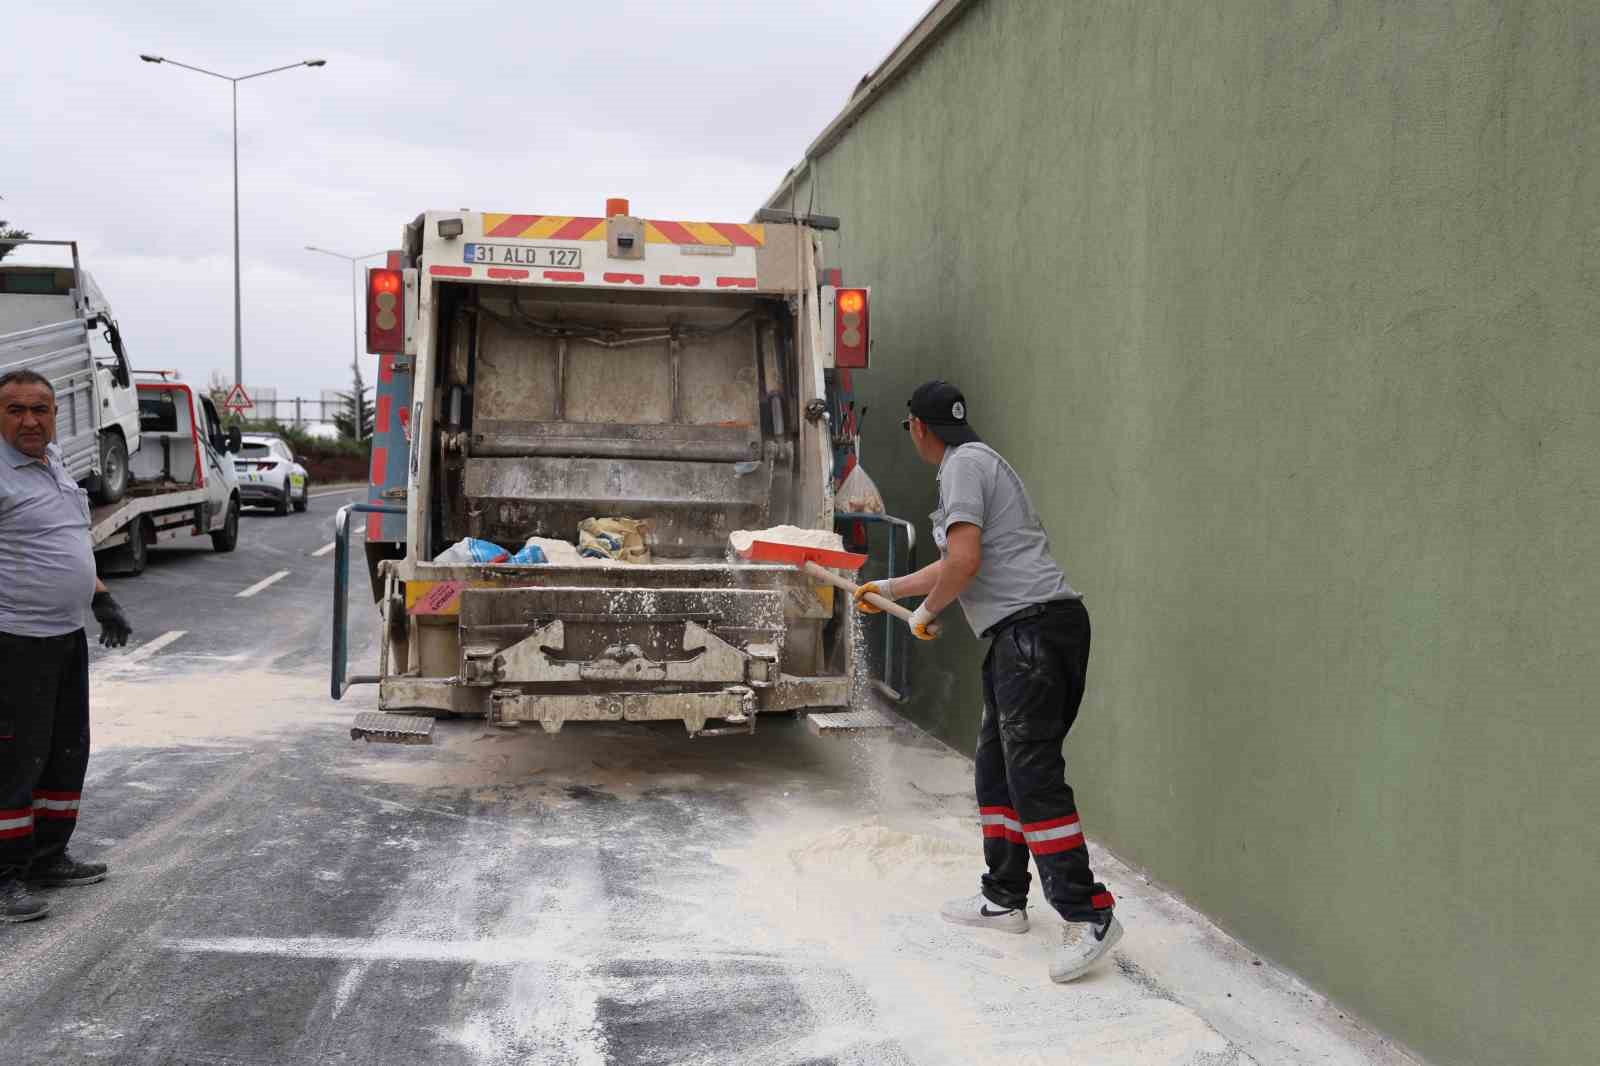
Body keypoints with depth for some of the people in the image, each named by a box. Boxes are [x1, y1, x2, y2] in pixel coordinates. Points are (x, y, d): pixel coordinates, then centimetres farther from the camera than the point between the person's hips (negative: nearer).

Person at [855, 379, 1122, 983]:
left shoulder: (963, 464, -6)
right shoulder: (977, 462, 26)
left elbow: (964, 560, -18)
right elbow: (956, 566, 36)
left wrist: (925, 612, -1)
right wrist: (888, 588, 45)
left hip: (1031, 628, -11)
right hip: (1025, 636, 11)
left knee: (1032, 776, -12)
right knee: (996, 767, 14)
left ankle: (1087, 915, -11)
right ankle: (1004, 899, 21)